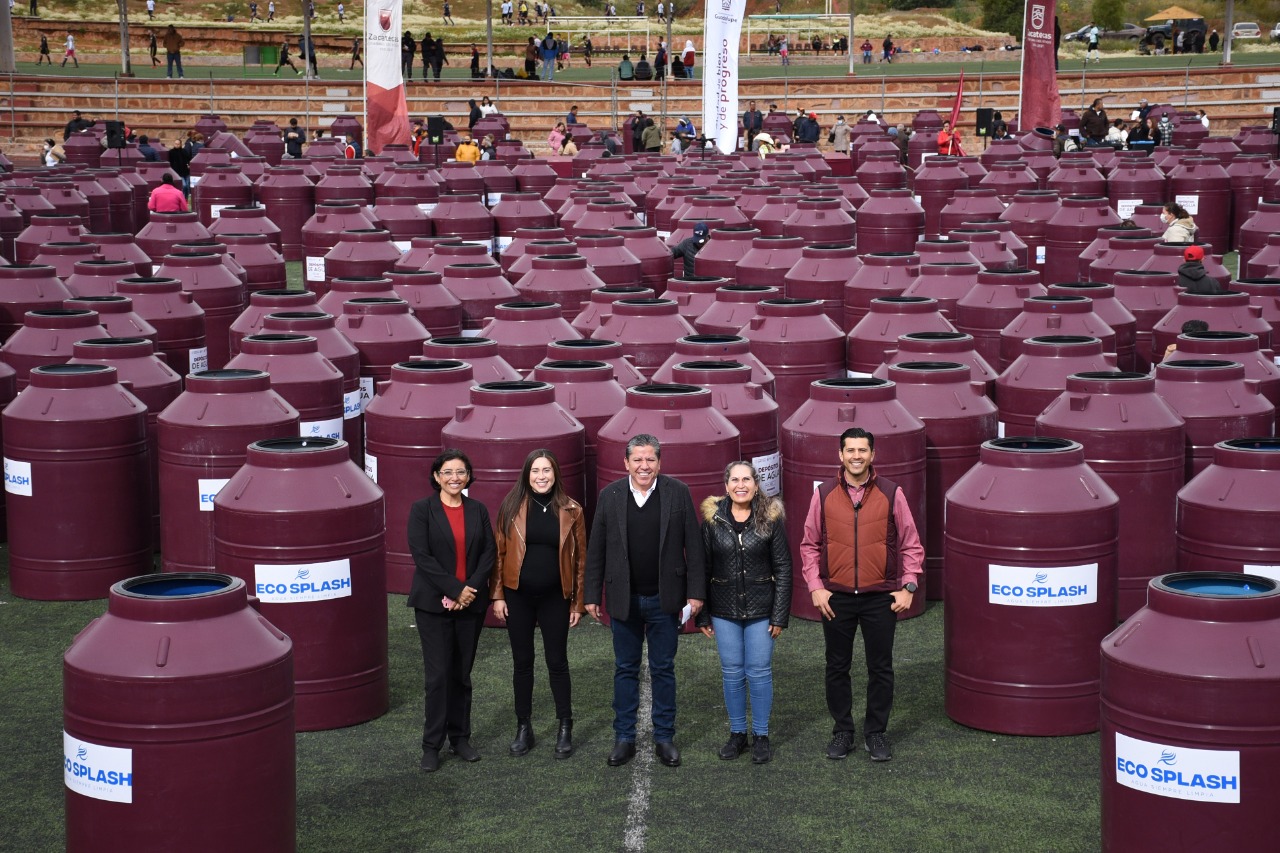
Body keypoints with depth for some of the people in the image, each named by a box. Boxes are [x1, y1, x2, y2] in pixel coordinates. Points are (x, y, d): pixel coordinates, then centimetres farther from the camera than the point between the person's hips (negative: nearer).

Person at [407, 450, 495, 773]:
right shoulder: (422, 510, -4)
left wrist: (471, 588, -10)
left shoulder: (477, 510, 7)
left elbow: (489, 552, 4)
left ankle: (460, 737, 19)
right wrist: (455, 589, -15)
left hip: (470, 603, 3)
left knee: (462, 673, 9)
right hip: (434, 604, -3)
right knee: (438, 674, -4)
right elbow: (422, 556, -11)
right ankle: (431, 745, 4)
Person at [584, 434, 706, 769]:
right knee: (625, 669, 10)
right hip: (624, 600, 1)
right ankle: (624, 738, 19)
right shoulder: (609, 496, -1)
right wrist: (592, 595, 2)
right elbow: (596, 549, 3)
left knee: (663, 669, 8)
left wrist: (696, 592, -6)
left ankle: (664, 737, 18)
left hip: (664, 600, -1)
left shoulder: (678, 493, -4)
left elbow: (693, 546, -3)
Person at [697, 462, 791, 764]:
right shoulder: (712, 518, -1)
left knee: (759, 672, 3)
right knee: (732, 673, 8)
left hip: (760, 610, -2)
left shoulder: (771, 518, -5)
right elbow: (703, 568, 4)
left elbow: (783, 568, -3)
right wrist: (702, 615, 2)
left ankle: (761, 735, 15)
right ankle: (737, 733, 21)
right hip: (724, 610, 2)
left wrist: (780, 615, -7)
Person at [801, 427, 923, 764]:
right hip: (836, 597, 1)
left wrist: (908, 587, -3)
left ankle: (876, 732, 20)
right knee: (837, 667, 9)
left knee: (880, 668, 7)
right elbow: (810, 545, 6)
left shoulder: (891, 494, -2)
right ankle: (842, 731, 22)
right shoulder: (824, 495, 0)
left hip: (881, 597, -1)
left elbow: (911, 545, 3)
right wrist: (815, 587, -2)